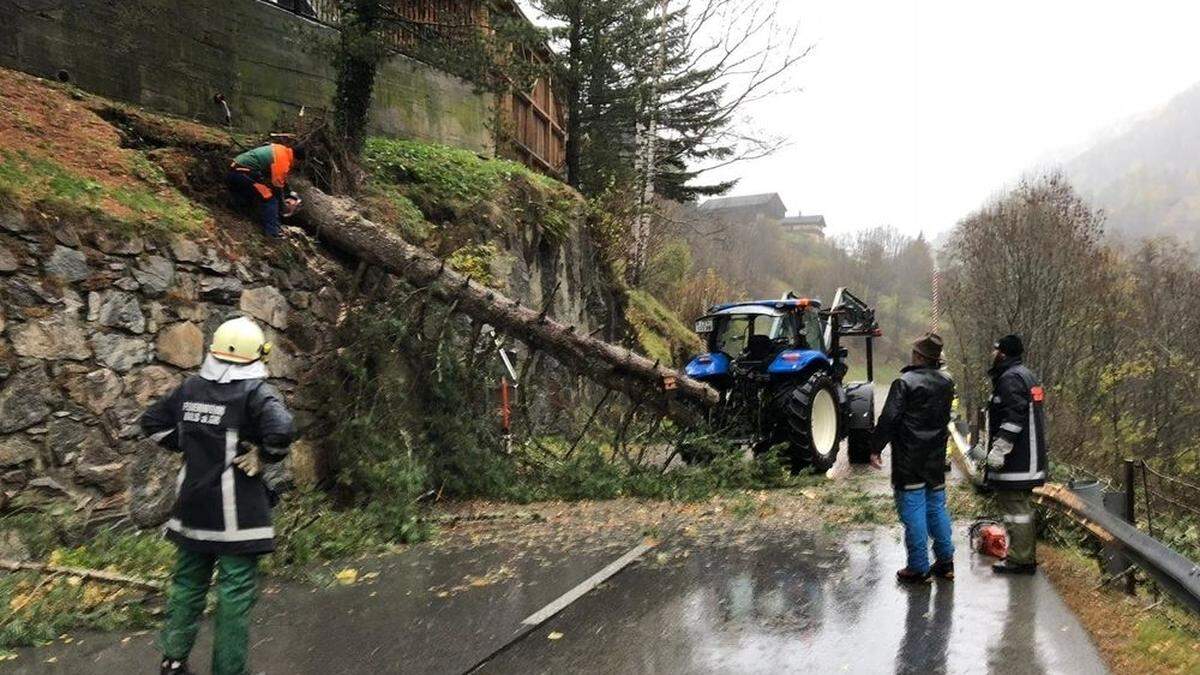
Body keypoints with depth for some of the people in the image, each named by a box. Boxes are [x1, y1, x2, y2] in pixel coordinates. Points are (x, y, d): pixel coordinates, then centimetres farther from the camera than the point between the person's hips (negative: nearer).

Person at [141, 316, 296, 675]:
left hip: (193, 507, 6)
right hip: (237, 511, -6)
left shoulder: (191, 387, 4)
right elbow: (282, 430, -31)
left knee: (187, 582, 21)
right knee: (235, 593, 4)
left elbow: (152, 421, 13)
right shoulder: (256, 392, -15)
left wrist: (185, 445, 13)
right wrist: (264, 455, -13)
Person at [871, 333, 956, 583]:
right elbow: (946, 416, 16)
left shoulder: (905, 383, -17)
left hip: (909, 461, -7)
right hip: (936, 459, 7)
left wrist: (876, 448, -10)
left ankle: (919, 567, 5)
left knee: (913, 511, 0)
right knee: (937, 508, 16)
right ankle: (945, 562, 24)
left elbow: (888, 419, -18)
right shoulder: (947, 382, 5)